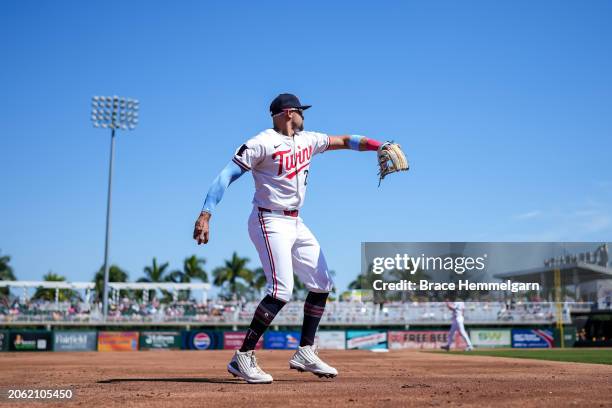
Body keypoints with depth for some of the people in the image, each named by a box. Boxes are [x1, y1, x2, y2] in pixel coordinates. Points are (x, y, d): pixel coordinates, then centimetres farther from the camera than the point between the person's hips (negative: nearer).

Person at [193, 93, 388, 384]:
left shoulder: (308, 140, 10)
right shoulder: (262, 143, -13)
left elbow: (344, 141, 13)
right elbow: (227, 175, -18)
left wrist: (379, 147, -4)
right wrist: (205, 215, -29)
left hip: (296, 224, 9)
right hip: (270, 223, -9)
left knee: (322, 284, 9)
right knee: (281, 290, -20)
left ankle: (305, 353, 18)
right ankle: (242, 358, -11)